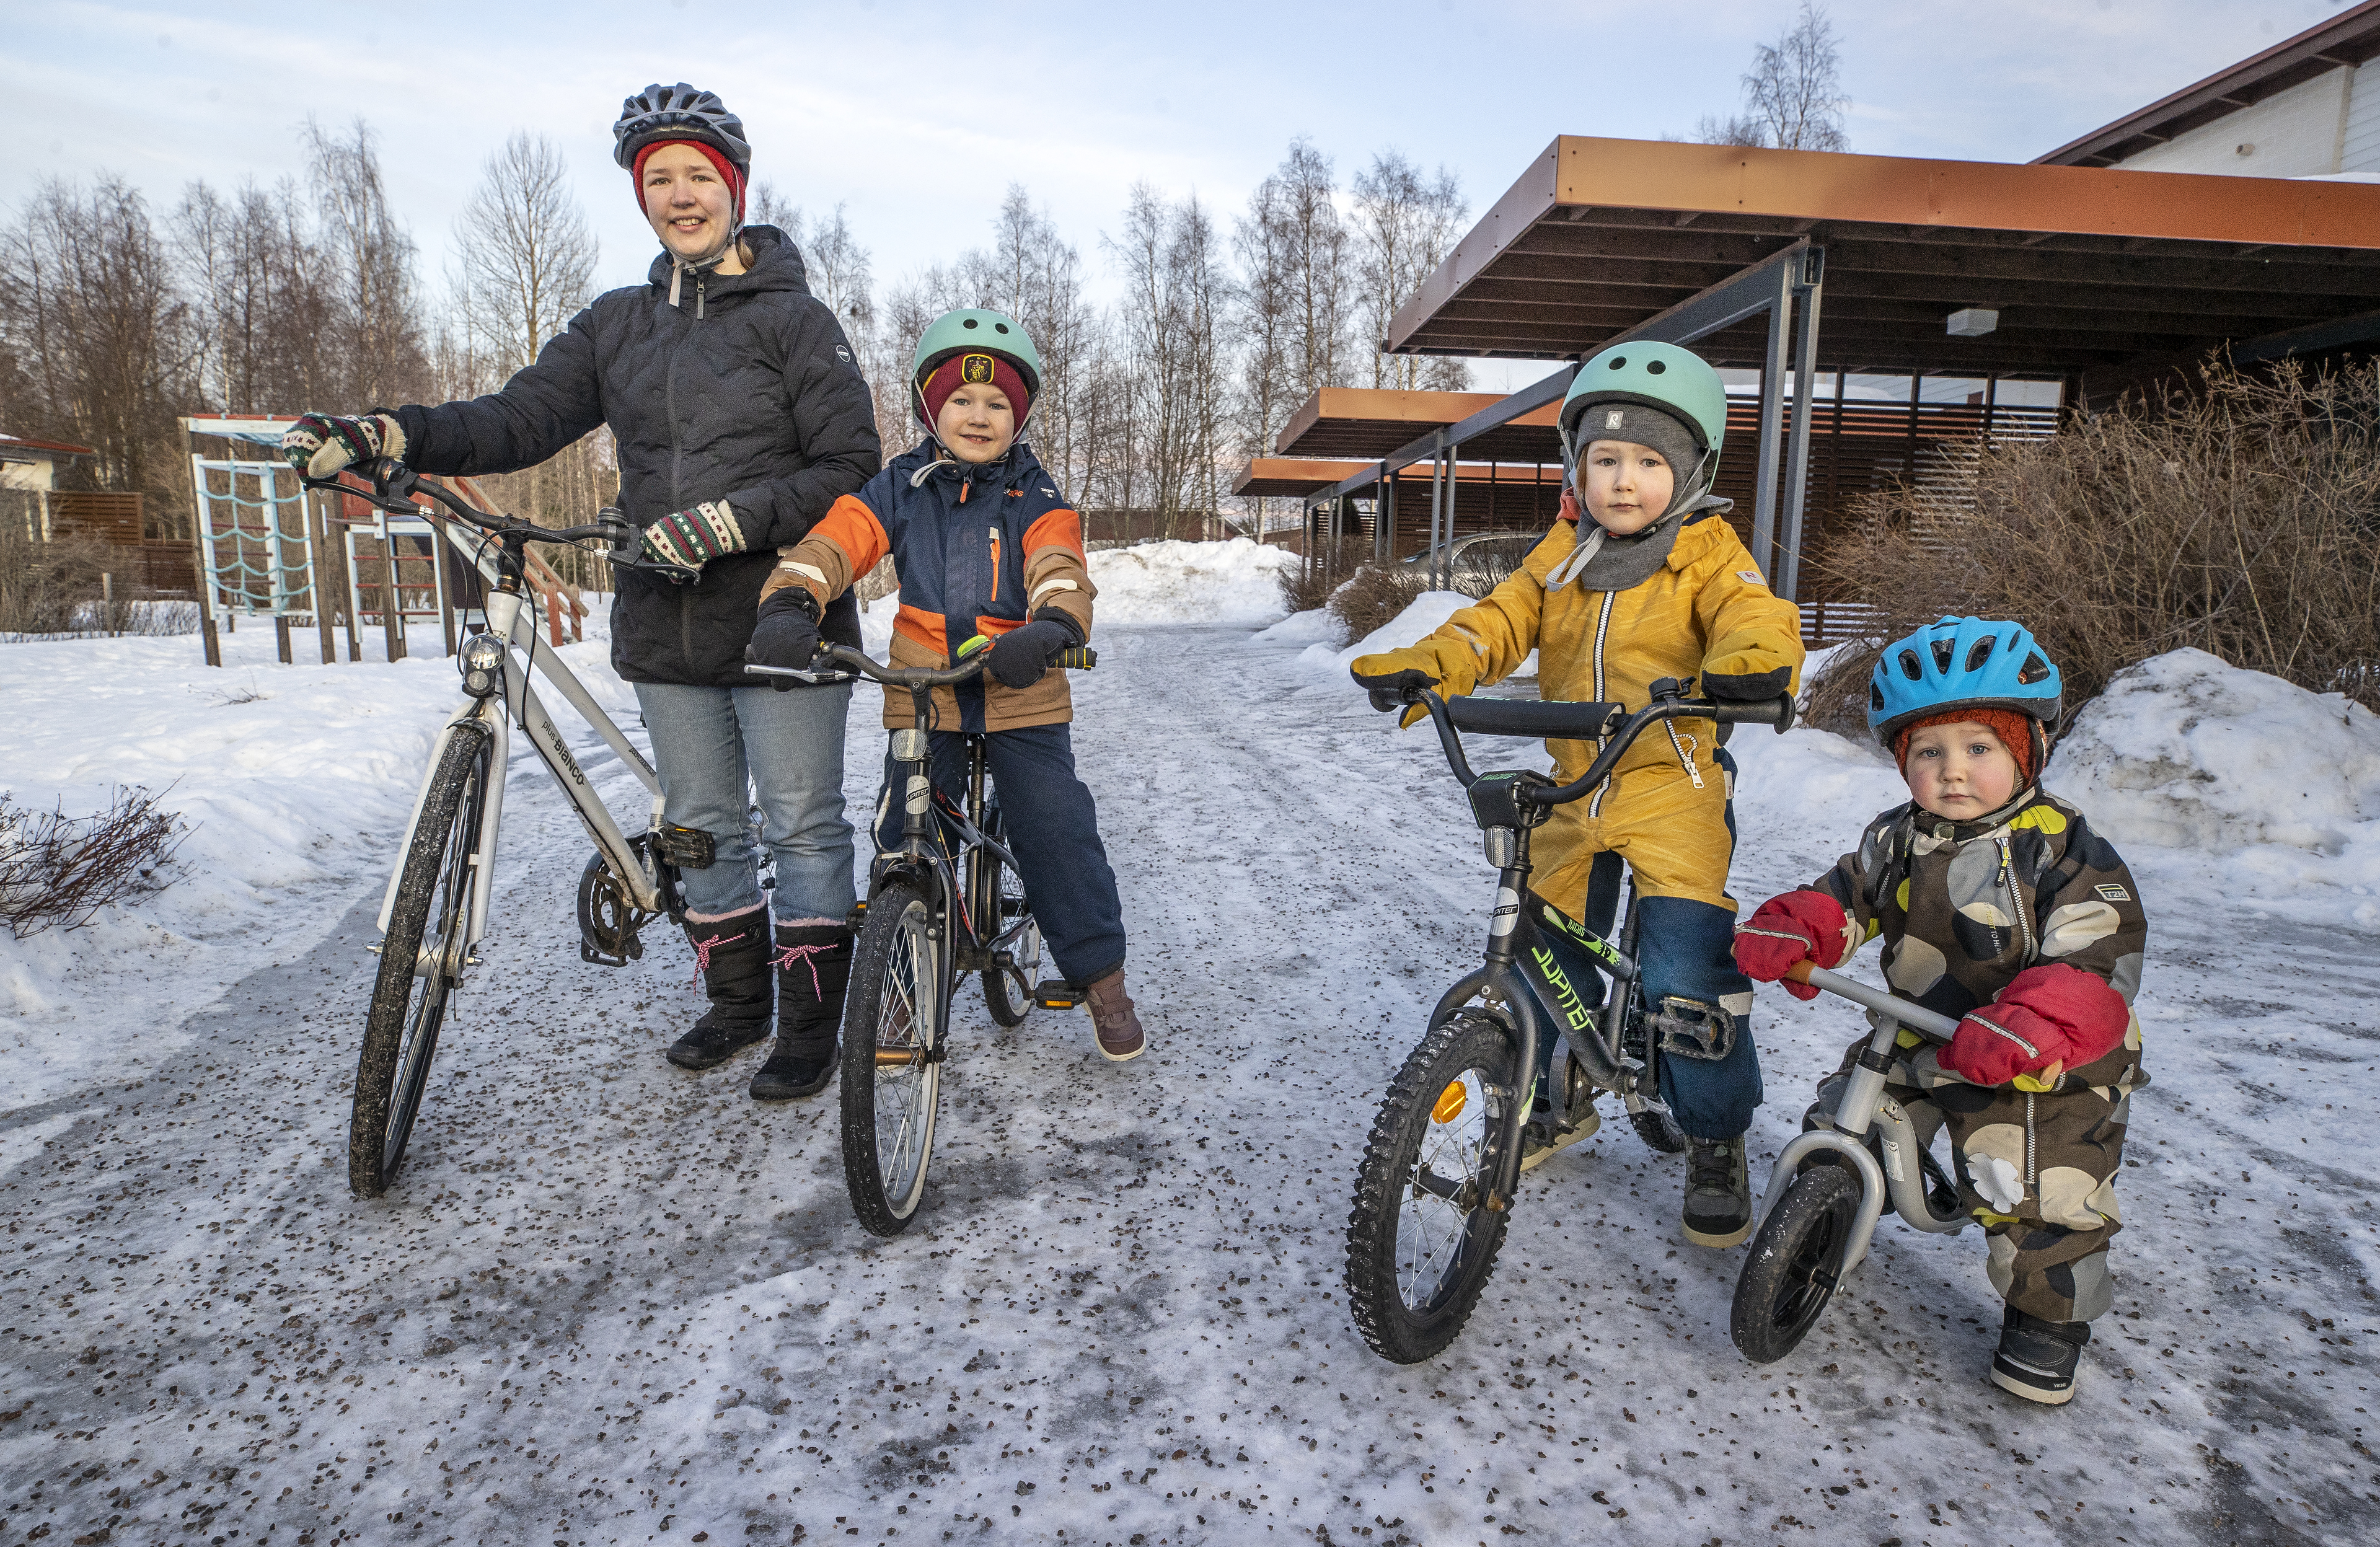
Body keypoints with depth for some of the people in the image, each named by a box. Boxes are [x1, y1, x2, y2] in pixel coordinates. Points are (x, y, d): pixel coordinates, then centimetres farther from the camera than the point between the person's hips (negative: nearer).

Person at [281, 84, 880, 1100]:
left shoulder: (794, 317, -1)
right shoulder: (616, 324, 14)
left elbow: (850, 465, -9)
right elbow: (524, 416, 4)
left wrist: (730, 521, -21)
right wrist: (387, 435, -12)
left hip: (782, 622, -5)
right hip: (665, 628, 6)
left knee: (804, 824, 2)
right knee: (700, 827, 13)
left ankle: (810, 1022, 15)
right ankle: (736, 1001, 30)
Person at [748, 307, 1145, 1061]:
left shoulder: (1036, 500, 1)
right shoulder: (901, 489, 4)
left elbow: (1060, 572, -18)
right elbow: (835, 541, -10)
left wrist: (1048, 630, -41)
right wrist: (790, 605, -31)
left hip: (1022, 696, -1)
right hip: (922, 698, 2)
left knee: (1057, 830, -6)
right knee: (906, 837, 0)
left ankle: (1101, 975, 12)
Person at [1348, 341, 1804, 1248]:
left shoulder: (1707, 553, -2)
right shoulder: (1563, 553, 8)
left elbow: (1753, 614, -18)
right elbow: (1502, 619, -2)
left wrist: (1754, 662, -43)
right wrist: (1430, 665, -21)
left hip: (1672, 787, -4)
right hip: (1572, 787, 5)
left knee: (1688, 973, -12)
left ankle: (1716, 1141, 13)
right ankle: (1556, 1098, 38)